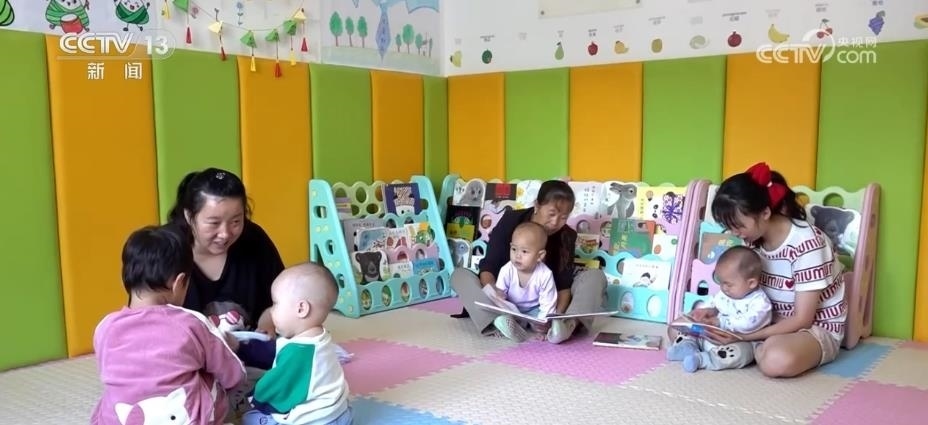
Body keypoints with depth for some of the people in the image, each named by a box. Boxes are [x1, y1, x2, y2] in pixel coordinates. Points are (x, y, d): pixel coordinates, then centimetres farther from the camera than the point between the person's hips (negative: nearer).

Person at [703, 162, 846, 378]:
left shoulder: (806, 242, -24)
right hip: (773, 324, 7)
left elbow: (802, 320, -23)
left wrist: (743, 336, -28)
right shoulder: (753, 240, -2)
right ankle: (762, 348, -4)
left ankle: (752, 349, -11)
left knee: (777, 360, -43)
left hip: (816, 329, -7)